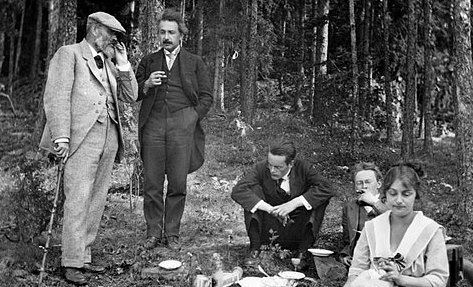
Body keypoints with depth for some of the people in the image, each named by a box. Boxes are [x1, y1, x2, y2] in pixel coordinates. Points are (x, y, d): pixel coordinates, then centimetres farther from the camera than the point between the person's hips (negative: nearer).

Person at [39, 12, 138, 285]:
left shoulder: (109, 64, 23)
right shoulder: (69, 54, 3)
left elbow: (130, 96, 19)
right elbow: (56, 96, -7)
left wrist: (123, 62, 9)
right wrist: (61, 136, -17)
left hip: (109, 137, 7)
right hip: (82, 137, -7)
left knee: (97, 200, 7)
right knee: (78, 200, -10)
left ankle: (84, 255, 15)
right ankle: (72, 263, -4)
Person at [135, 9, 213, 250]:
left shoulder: (195, 63, 14)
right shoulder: (148, 61, 18)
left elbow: (206, 97, 11)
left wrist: (192, 118, -2)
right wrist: (146, 84, -2)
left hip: (182, 127, -1)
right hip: (153, 125, 1)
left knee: (178, 184, -2)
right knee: (152, 184, 0)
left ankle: (172, 234, 8)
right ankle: (153, 233, 9)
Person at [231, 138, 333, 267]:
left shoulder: (302, 168, -11)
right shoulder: (262, 168, -12)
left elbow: (326, 187, -24)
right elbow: (237, 191, -24)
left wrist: (294, 203, -32)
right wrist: (270, 209, -32)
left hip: (297, 232, 0)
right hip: (269, 230, 0)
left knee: (322, 198, -21)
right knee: (253, 189, -19)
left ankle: (302, 252, -15)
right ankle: (255, 249, -13)